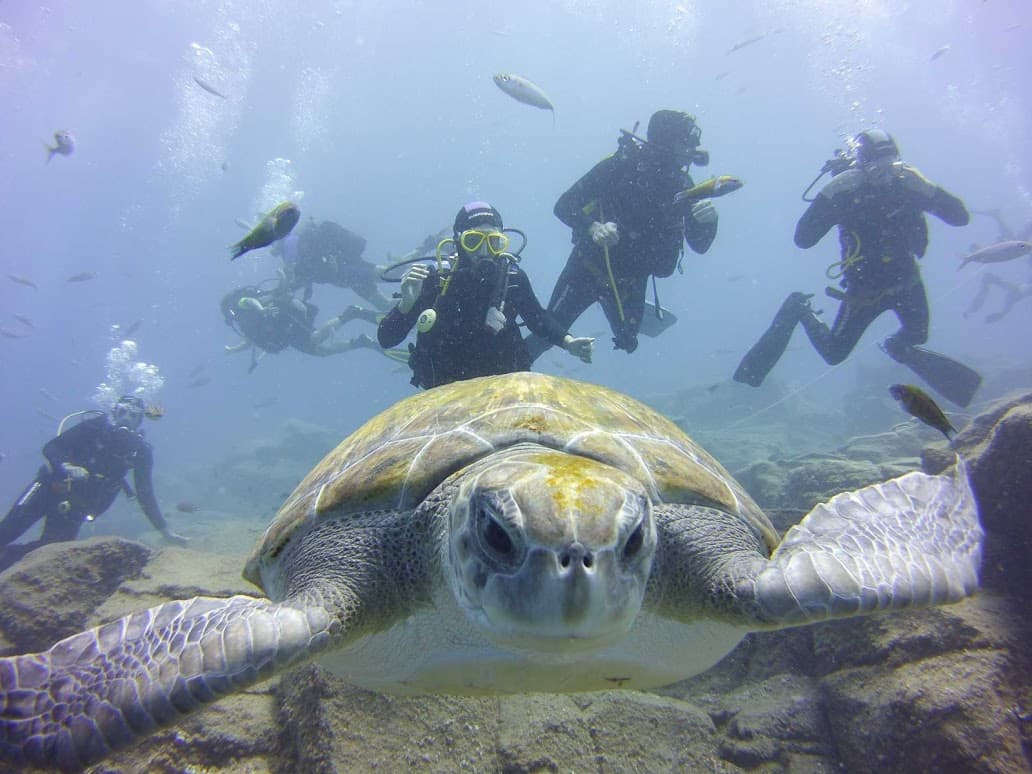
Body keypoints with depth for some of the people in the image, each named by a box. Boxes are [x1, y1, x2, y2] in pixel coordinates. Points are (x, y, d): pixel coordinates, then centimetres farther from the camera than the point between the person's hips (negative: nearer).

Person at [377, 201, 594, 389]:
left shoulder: (513, 278, -10)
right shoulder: (436, 279, -14)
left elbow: (538, 318, 12)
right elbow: (386, 339, -14)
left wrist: (567, 341, -5)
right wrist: (407, 303, -32)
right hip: (445, 390, -1)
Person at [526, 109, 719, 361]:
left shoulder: (681, 185, -8)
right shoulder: (620, 165, -20)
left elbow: (699, 245, -6)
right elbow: (563, 206, -22)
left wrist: (708, 221, -29)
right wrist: (592, 227, -42)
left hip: (631, 281, 4)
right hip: (588, 269, -3)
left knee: (627, 342, 19)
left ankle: (632, 312, 53)